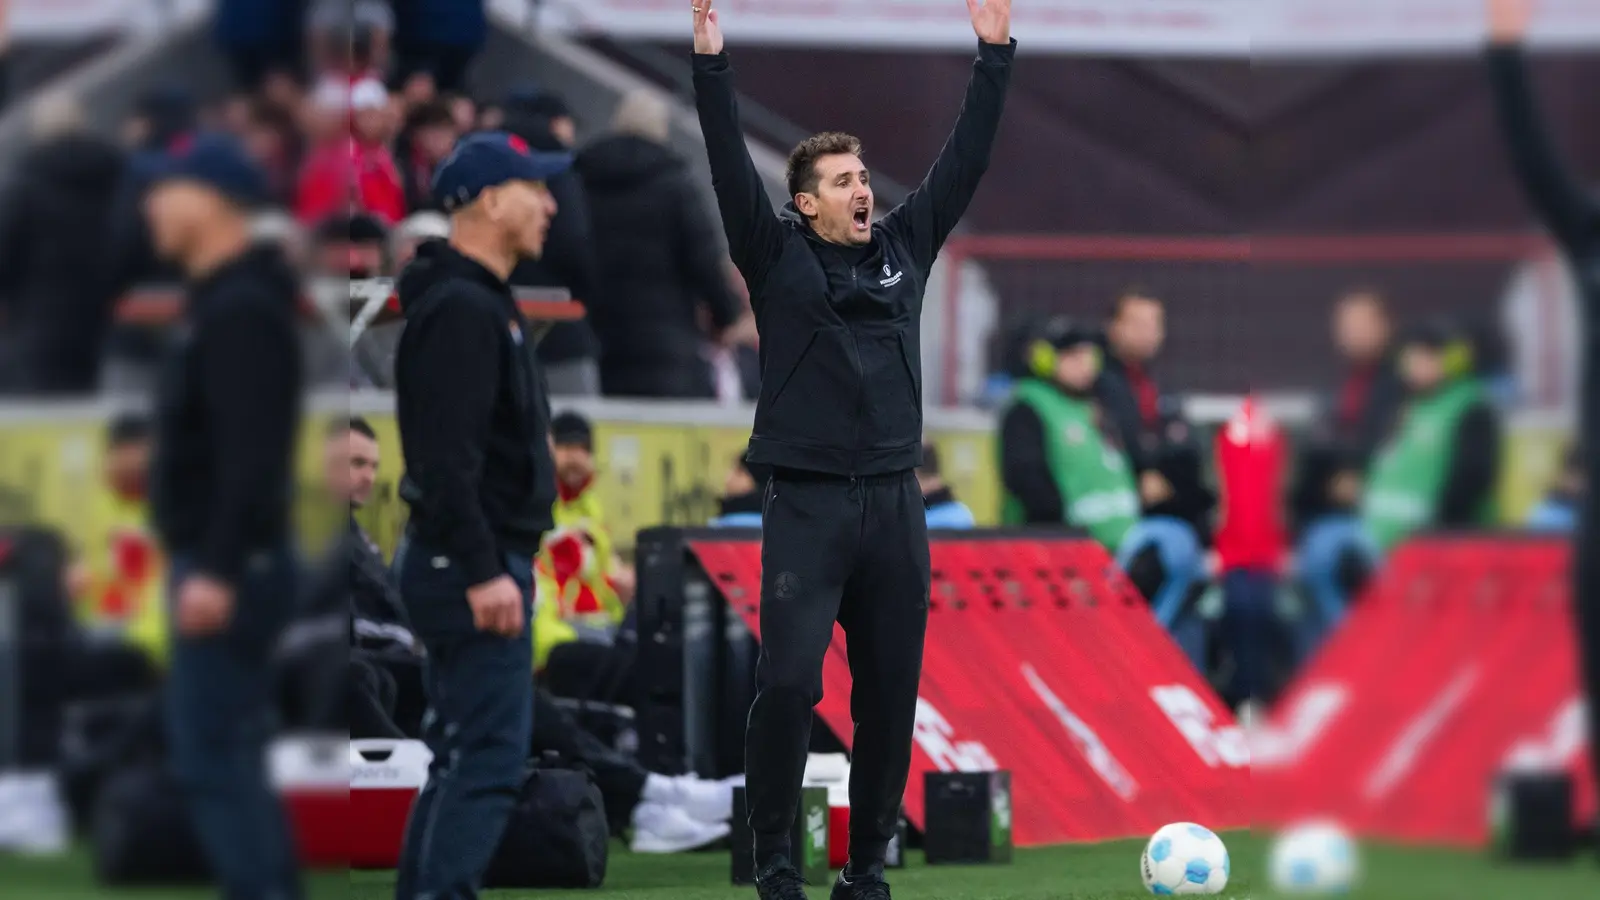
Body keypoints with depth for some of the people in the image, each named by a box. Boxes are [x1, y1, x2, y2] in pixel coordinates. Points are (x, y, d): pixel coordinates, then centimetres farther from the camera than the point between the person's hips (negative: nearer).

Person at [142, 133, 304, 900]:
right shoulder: (220, 301, 16)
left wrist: (217, 570, -27)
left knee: (212, 758, -9)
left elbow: (250, 456, -24)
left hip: (228, 571, -10)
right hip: (219, 566, 10)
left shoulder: (241, 310, -16)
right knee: (221, 752, 13)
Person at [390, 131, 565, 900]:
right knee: (488, 761, -12)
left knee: (462, 761, 12)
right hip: (472, 568, -11)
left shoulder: (482, 303, 17)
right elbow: (446, 456, -23)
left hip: (474, 567, 11)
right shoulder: (460, 309, -16)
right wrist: (483, 572, -26)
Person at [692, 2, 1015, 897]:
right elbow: (731, 167, -7)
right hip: (808, 504, -4)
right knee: (789, 682, -14)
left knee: (891, 694, 5)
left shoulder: (905, 248, 12)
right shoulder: (778, 256, 3)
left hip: (895, 504, 4)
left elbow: (965, 160, 11)